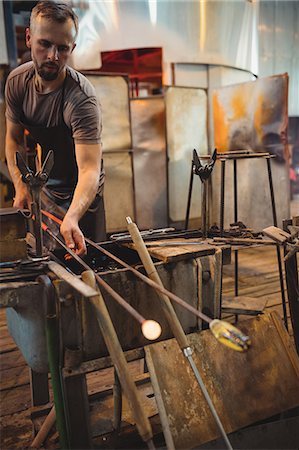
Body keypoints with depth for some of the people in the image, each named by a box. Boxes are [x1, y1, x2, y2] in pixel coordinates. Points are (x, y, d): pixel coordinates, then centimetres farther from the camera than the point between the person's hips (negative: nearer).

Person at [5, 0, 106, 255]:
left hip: (81, 195, -5)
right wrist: (20, 185, -12)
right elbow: (14, 138, 1)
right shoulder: (17, 81, -11)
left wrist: (72, 218, -57)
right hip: (43, 187, 5)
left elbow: (89, 169, -40)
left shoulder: (82, 99, -32)